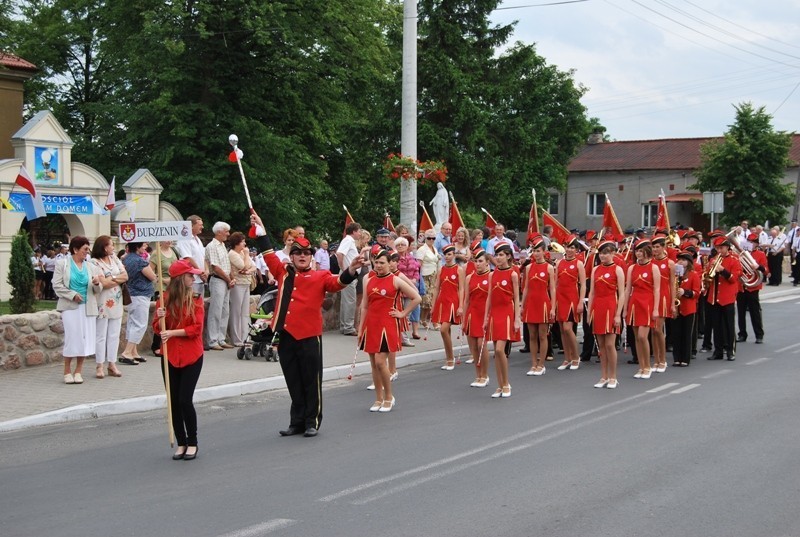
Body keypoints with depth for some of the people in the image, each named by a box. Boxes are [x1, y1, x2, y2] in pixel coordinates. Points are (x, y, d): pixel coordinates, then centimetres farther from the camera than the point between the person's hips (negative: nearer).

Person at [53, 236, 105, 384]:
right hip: (70, 306, -4)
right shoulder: (62, 264, 0)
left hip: (88, 307, 4)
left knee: (85, 338, 2)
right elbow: (57, 285, -5)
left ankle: (78, 371, 14)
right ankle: (67, 370, 8)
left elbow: (98, 290, 12)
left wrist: (97, 284, -11)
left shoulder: (91, 267, 10)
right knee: (72, 337, -7)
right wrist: (72, 295, -14)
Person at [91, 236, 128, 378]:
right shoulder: (94, 262, -9)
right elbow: (103, 283, -17)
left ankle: (112, 364, 13)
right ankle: (99, 366, 5)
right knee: (101, 336, 0)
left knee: (114, 335, 8)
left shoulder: (114, 258, 11)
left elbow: (125, 276, 5)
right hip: (103, 303, -6)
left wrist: (111, 279, -9)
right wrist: (118, 279, -5)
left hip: (116, 302, 6)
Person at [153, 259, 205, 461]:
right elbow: (157, 328, 5)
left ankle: (192, 443, 9)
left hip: (192, 357, -2)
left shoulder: (196, 299, -2)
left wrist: (173, 332, -19)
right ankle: (181, 443, 19)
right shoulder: (165, 299, 1)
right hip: (170, 356, 2)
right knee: (174, 401, 6)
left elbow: (196, 328, -9)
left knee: (185, 400, -8)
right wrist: (160, 318, -15)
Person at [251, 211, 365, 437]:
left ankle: (312, 422, 12)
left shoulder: (320, 277, 3)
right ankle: (297, 422, 21)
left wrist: (351, 270, -32)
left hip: (309, 337, -4)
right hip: (286, 337, 4)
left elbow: (337, 283, -13)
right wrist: (260, 229, 23)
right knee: (294, 384, 12)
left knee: (311, 382, 3)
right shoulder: (283, 273, 12)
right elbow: (269, 255, 21)